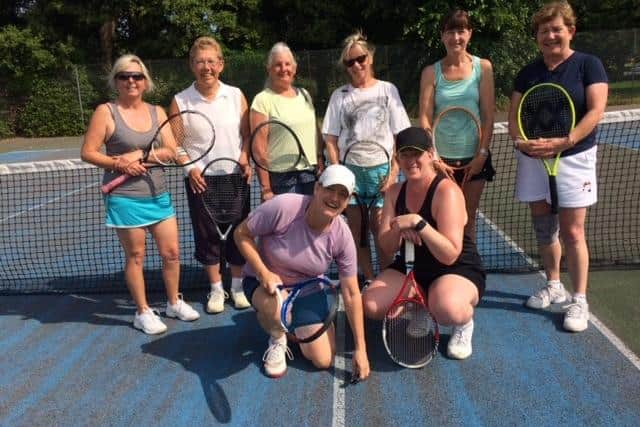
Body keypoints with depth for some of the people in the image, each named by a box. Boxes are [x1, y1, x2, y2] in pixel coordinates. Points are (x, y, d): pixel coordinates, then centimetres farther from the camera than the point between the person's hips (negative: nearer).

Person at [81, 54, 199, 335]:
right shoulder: (106, 112, -4)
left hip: (158, 194, 4)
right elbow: (88, 152, -6)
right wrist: (118, 164, -20)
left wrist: (138, 155, -15)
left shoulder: (157, 112, 7)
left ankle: (174, 303, 29)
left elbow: (170, 152, -1)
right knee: (136, 256, 6)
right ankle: (143, 312, 22)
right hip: (125, 198, -4)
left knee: (171, 252, 8)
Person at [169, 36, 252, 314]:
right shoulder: (180, 101, -1)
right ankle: (216, 289, 24)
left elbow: (247, 135, 5)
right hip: (200, 179, 0)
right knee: (206, 235, 7)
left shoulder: (236, 96, 2)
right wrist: (190, 168, -14)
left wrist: (245, 159, -12)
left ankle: (237, 286, 26)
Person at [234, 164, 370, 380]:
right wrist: (264, 274, -30)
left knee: (323, 361, -5)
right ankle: (277, 340, 0)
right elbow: (242, 234, -17)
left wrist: (360, 349, -13)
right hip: (265, 282, -3)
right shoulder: (283, 207, -30)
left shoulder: (342, 236, -19)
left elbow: (351, 295, -14)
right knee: (276, 307, -40)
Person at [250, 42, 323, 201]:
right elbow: (259, 146, -11)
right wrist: (265, 188, -14)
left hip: (311, 174, 5)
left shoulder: (304, 94, 12)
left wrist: (320, 163, 10)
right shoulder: (263, 100, -6)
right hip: (282, 177, -5)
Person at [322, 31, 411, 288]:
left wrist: (394, 172, -6)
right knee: (356, 228, 4)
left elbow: (401, 136, 3)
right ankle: (368, 279, 16)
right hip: (350, 170, 2)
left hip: (381, 168, -1)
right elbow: (331, 139, 7)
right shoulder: (339, 96, 9)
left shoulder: (388, 90, 6)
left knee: (380, 227, -4)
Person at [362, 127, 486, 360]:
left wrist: (418, 223, -39)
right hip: (411, 269, 6)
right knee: (370, 304, -15)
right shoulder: (395, 191, -1)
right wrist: (398, 230, -26)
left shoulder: (447, 191, -21)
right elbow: (386, 247, -4)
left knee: (447, 308, -39)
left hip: (458, 270, -6)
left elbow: (450, 255, -28)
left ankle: (464, 324, 0)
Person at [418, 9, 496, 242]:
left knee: (468, 219, 10)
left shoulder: (483, 67, 2)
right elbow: (425, 118, -4)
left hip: (474, 156, 1)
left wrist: (482, 153, -8)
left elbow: (488, 116, 0)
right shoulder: (431, 72, 1)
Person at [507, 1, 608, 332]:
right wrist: (522, 141, -17)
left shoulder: (588, 65, -2)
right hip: (533, 159, 4)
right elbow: (514, 116, 4)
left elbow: (595, 110, -12)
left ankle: (579, 300, 7)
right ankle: (553, 286, 29)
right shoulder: (527, 73, 9)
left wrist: (564, 142, -25)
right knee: (543, 227, 12)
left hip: (574, 158, -4)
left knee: (572, 232, -4)